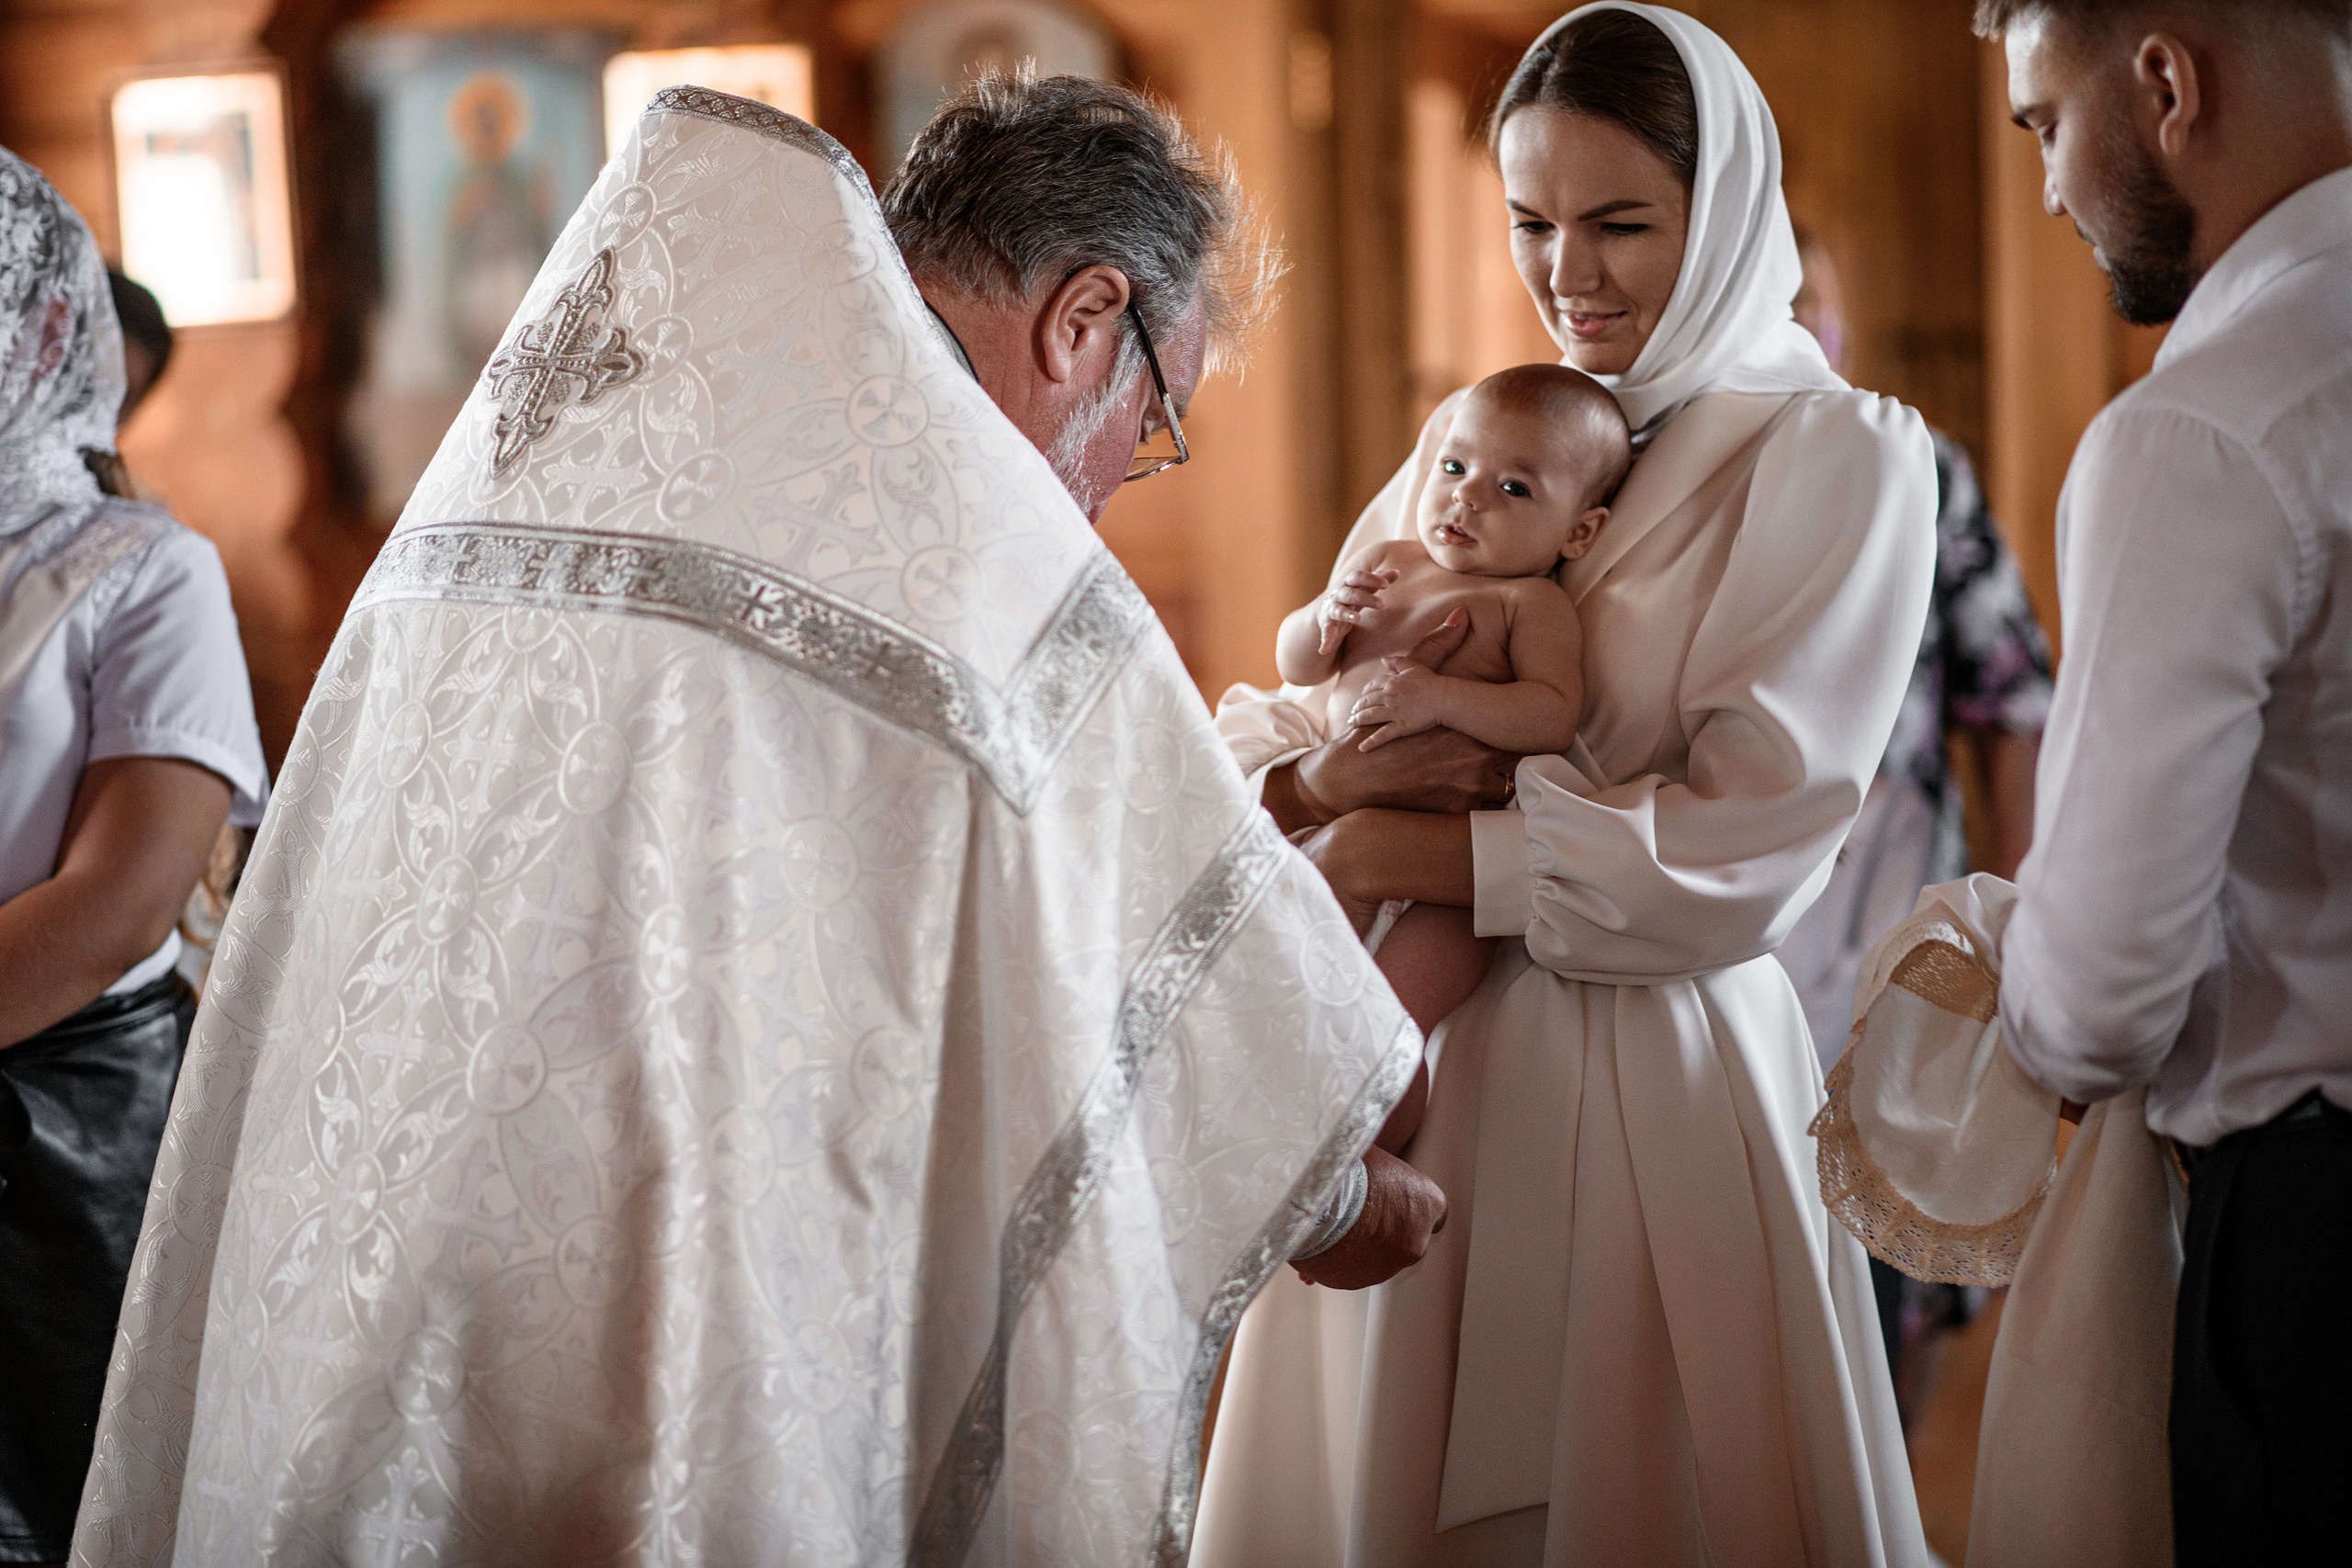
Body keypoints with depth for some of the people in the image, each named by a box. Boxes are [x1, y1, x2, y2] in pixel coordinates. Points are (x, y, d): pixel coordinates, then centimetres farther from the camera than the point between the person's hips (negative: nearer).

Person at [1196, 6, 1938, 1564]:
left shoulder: (1834, 456, -3)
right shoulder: (1478, 432, 11)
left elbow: (1747, 850, -12)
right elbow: (1278, 716, 10)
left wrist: (1447, 859, -13)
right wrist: (1316, 776, -12)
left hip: (1647, 1074, -5)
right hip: (1408, 1062, 5)